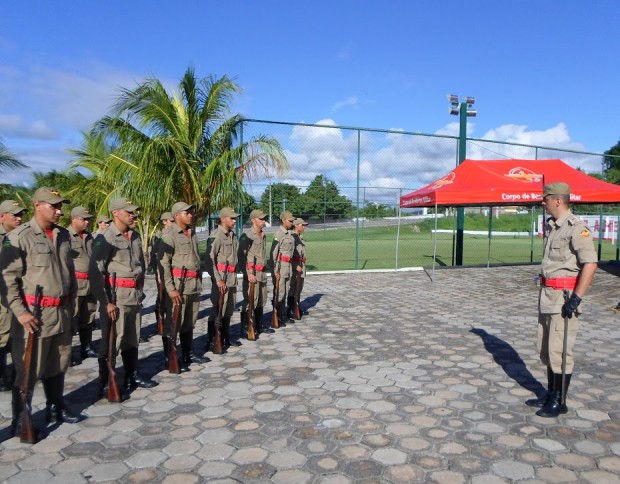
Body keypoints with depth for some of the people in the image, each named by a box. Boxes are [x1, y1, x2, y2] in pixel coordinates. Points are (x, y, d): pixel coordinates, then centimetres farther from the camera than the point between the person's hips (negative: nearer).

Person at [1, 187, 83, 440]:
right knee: (28, 370, 3)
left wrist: (71, 302, 15)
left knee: (57, 366, 17)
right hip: (35, 315, -6)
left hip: (62, 313, 6)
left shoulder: (63, 235, 9)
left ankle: (56, 408, 31)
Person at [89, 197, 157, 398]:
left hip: (135, 297, 7)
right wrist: (105, 302, -17)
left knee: (132, 340, 16)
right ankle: (105, 384, 13)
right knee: (111, 342, 1)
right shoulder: (105, 239, -12)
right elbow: (94, 272, -16)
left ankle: (132, 376, 29)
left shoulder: (135, 237, 10)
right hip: (116, 298, -7)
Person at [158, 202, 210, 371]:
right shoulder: (169, 235, -9)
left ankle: (189, 354, 26)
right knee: (173, 323, 0)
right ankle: (169, 359, 9)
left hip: (195, 284, 7)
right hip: (178, 284, -7)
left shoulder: (192, 234, 14)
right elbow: (163, 263, -14)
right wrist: (170, 288, -19)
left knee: (189, 323, 16)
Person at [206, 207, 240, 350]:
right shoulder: (216, 236, -13)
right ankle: (211, 341, 5)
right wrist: (218, 280, -20)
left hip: (232, 277, 8)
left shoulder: (232, 235, 12)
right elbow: (209, 260, -17)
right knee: (218, 311, -3)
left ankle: (226, 337, 26)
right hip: (221, 277, -8)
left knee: (228, 310, 15)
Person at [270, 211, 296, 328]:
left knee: (286, 292, 14)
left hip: (288, 265, 8)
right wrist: (275, 270, -18)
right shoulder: (279, 234, -13)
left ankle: (284, 315, 23)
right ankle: (277, 318, 4)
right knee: (279, 293, -3)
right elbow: (273, 253, -15)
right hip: (280, 266, -8)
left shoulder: (290, 234, 12)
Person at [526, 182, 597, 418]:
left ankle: (560, 402, 13)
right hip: (547, 294, 9)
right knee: (545, 348, 16)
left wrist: (576, 298, -23)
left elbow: (590, 264, -20)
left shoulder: (576, 228, -15)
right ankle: (551, 394, 29)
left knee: (559, 350, -1)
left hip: (565, 296, -9)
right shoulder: (550, 226, 12)